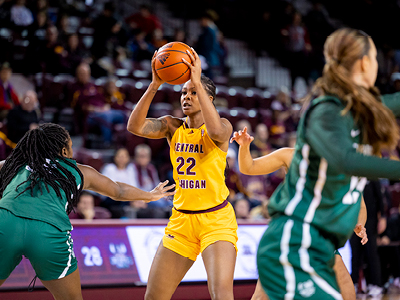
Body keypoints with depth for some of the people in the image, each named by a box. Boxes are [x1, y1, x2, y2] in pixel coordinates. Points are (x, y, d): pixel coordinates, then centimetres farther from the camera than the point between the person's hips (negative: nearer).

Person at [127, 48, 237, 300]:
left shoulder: (223, 126, -7)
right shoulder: (172, 126, 4)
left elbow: (216, 130, -33)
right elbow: (135, 126, -13)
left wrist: (198, 82, -31)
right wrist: (155, 85, -23)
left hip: (216, 219, -4)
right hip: (181, 220, 5)